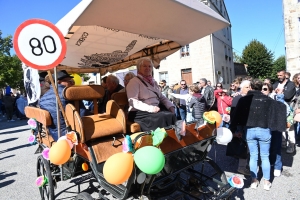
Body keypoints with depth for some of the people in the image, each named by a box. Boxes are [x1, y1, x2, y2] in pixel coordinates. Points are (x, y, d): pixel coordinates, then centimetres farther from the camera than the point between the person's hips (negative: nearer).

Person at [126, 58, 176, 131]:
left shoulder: (153, 81, 20)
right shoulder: (134, 82, -5)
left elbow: (162, 97, 20)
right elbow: (133, 102, -18)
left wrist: (170, 106, 1)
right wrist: (150, 108, -27)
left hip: (155, 110, 7)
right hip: (140, 113, -7)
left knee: (173, 115, -18)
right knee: (165, 117, -29)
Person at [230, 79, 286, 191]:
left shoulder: (243, 99, -3)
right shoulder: (267, 100, -2)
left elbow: (236, 115, -3)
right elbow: (281, 107, 7)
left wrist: (233, 130, 4)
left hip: (250, 131, 0)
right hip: (264, 130, 0)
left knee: (253, 156, 12)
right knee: (265, 157, 12)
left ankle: (254, 181, 22)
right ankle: (267, 182, 22)